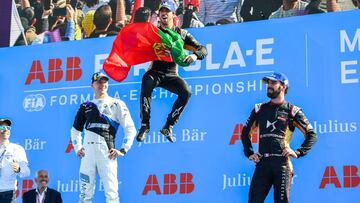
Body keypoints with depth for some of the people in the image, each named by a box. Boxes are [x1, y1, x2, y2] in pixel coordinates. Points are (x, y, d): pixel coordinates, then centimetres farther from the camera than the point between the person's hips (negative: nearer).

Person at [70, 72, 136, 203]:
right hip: (87, 152, 4)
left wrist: (123, 150, -5)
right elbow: (75, 130, 29)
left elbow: (130, 129, 3)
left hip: (107, 152, -3)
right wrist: (77, 148, 16)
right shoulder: (86, 106, 18)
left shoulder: (116, 104, 8)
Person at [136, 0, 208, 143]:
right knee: (146, 84, -35)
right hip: (154, 72, -1)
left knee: (186, 92, -27)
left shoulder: (181, 34, 7)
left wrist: (195, 55, -20)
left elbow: (203, 49, 2)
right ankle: (145, 124, -25)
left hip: (171, 75, 1)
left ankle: (168, 126, -14)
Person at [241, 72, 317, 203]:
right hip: (262, 163, 3)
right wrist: (249, 153, 16)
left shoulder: (292, 111, 7)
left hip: (282, 163, -3)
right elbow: (245, 132, 27)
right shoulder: (259, 109, 17)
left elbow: (311, 135, 8)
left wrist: (298, 152, -4)